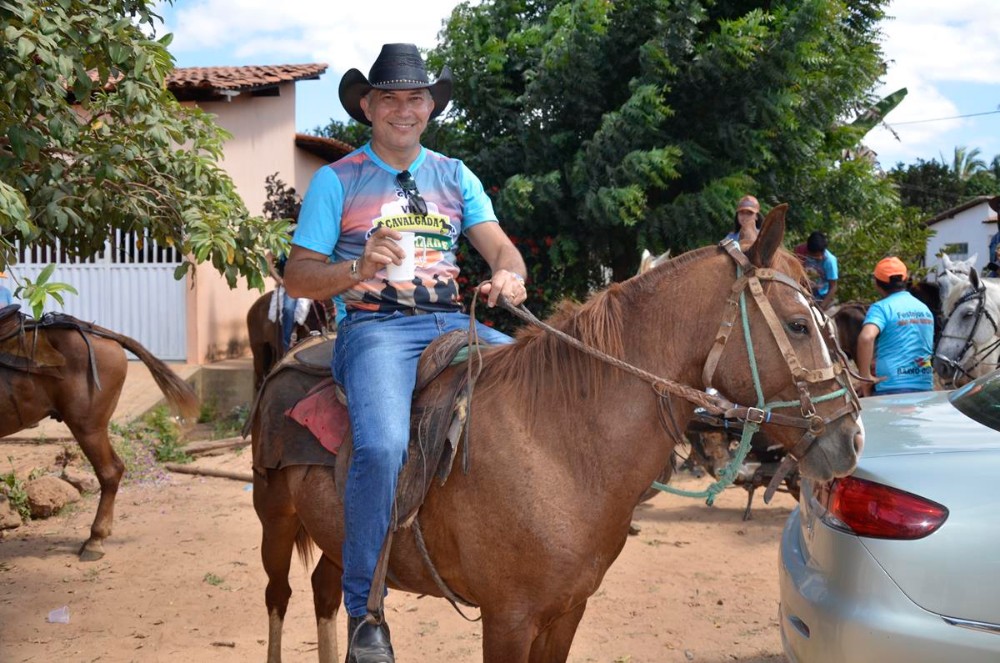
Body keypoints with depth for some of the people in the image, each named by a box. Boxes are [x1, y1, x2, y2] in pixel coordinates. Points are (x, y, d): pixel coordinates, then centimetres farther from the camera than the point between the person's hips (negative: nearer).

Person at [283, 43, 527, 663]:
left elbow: (501, 247, 7)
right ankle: (364, 612, -16)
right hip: (374, 328, -4)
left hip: (452, 324, 5)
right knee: (383, 444, -33)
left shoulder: (455, 177, 18)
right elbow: (297, 277, 3)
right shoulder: (336, 181, 8)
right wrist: (359, 268, -16)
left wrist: (508, 276, -18)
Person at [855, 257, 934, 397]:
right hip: (925, 387, 6)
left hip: (893, 387, -6)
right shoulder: (924, 308, 15)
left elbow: (866, 338, -26)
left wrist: (865, 377, -19)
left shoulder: (882, 308, -7)